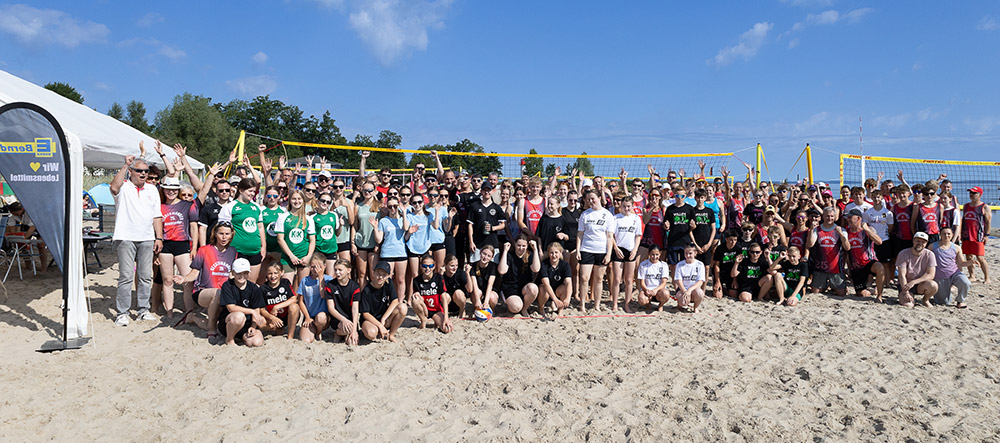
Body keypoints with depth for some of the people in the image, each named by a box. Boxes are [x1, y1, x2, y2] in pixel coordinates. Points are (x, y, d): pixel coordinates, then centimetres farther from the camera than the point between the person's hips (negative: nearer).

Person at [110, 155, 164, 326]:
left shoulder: (152, 190, 16)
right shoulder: (124, 187, 2)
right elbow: (114, 187, -25)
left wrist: (159, 238, 9)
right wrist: (125, 165, -22)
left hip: (147, 239, 4)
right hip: (125, 238, -4)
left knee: (146, 276, 6)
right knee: (126, 276, -5)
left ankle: (143, 310, 15)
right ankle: (122, 313, 3)